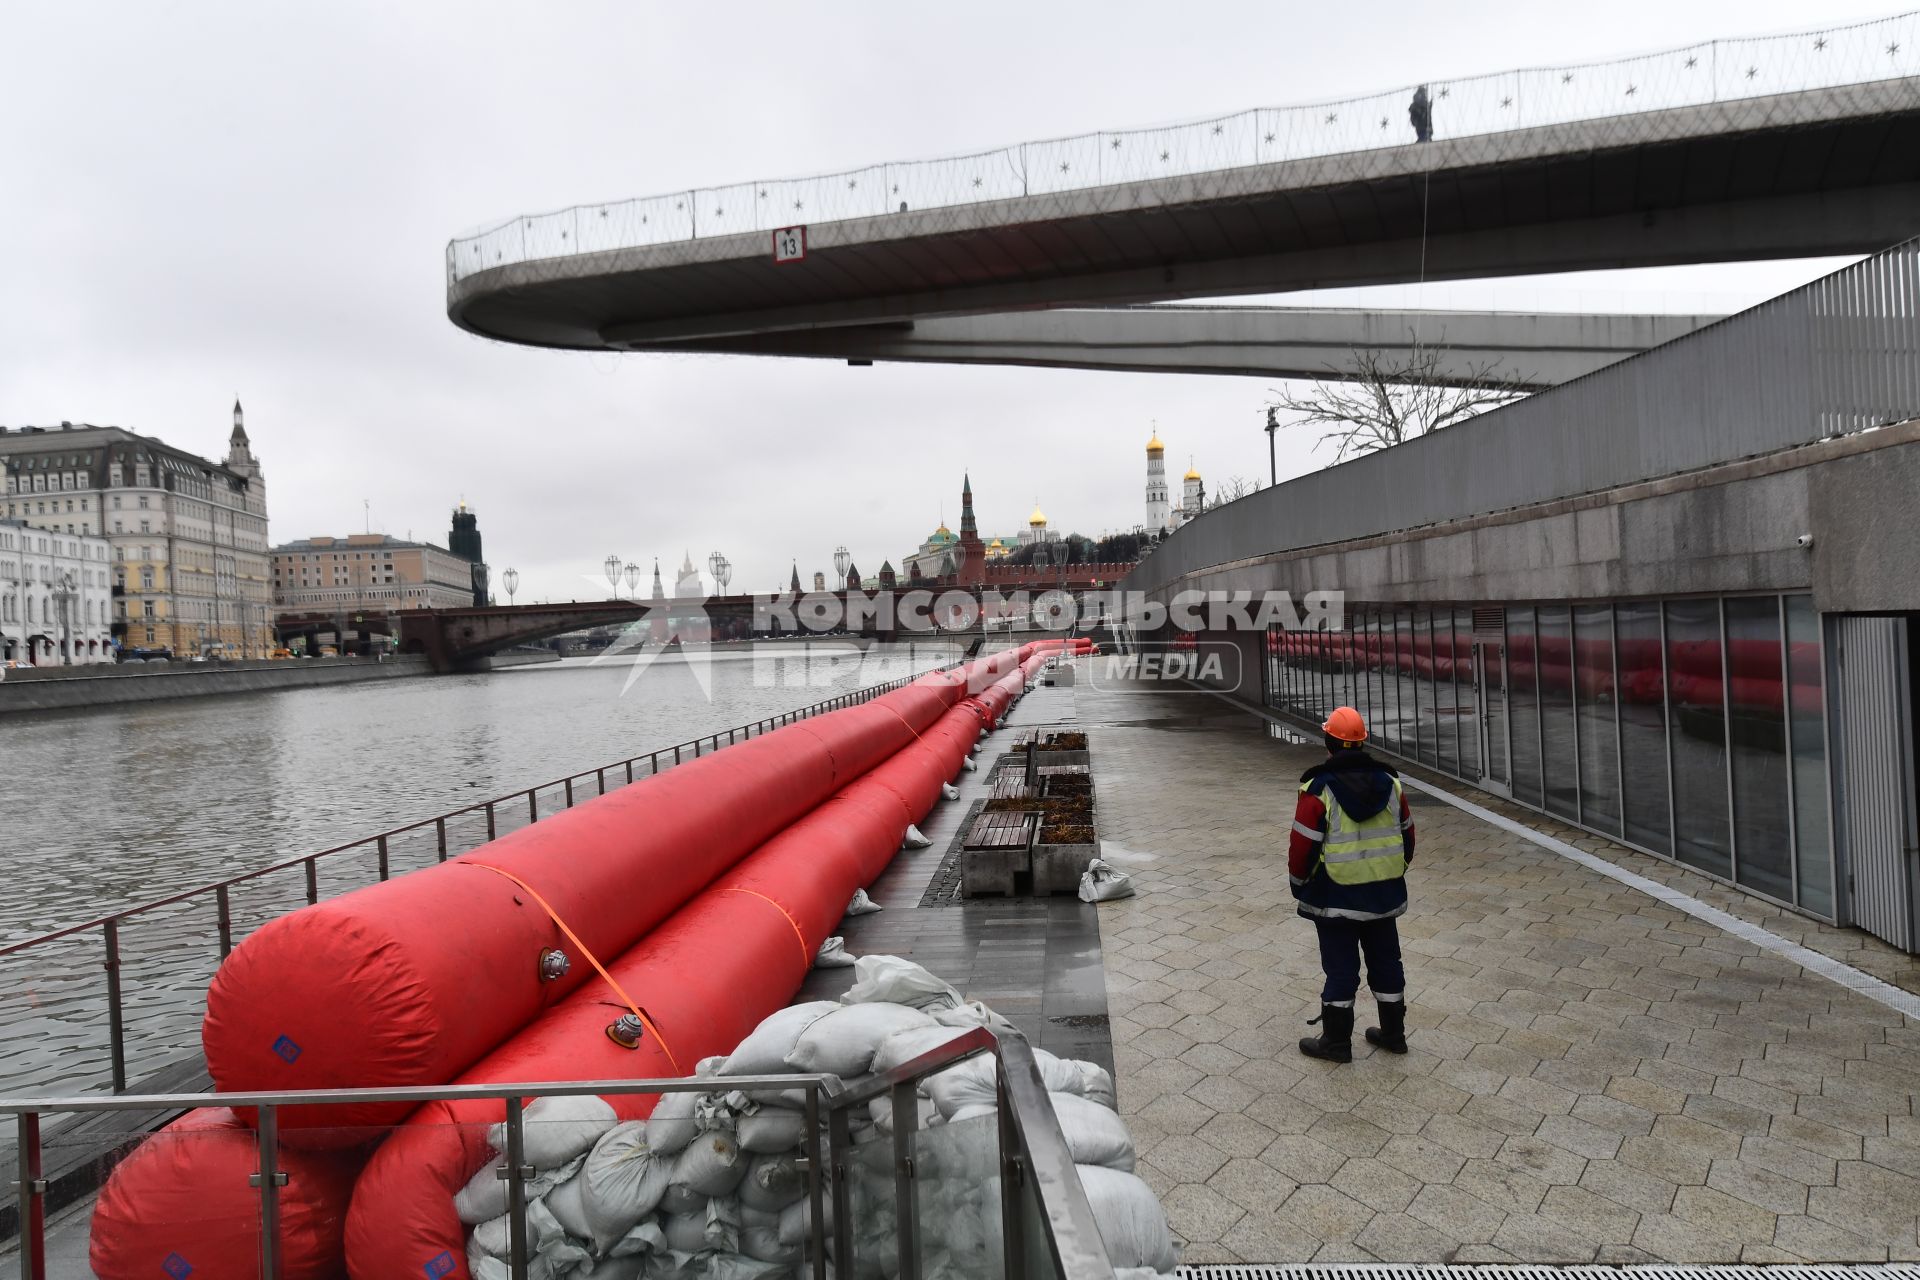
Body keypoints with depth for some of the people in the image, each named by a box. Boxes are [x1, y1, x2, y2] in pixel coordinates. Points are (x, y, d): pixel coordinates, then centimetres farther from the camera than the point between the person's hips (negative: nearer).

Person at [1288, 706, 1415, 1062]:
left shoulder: (1319, 790, -17)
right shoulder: (1390, 783, 1)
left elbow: (1303, 846, -15)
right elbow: (1407, 836, 11)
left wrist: (1299, 885, 1)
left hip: (1335, 899, -5)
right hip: (1384, 895, 5)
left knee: (1340, 969, 4)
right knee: (1386, 962, 18)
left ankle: (1336, 1042, 14)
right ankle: (1393, 1033, 30)